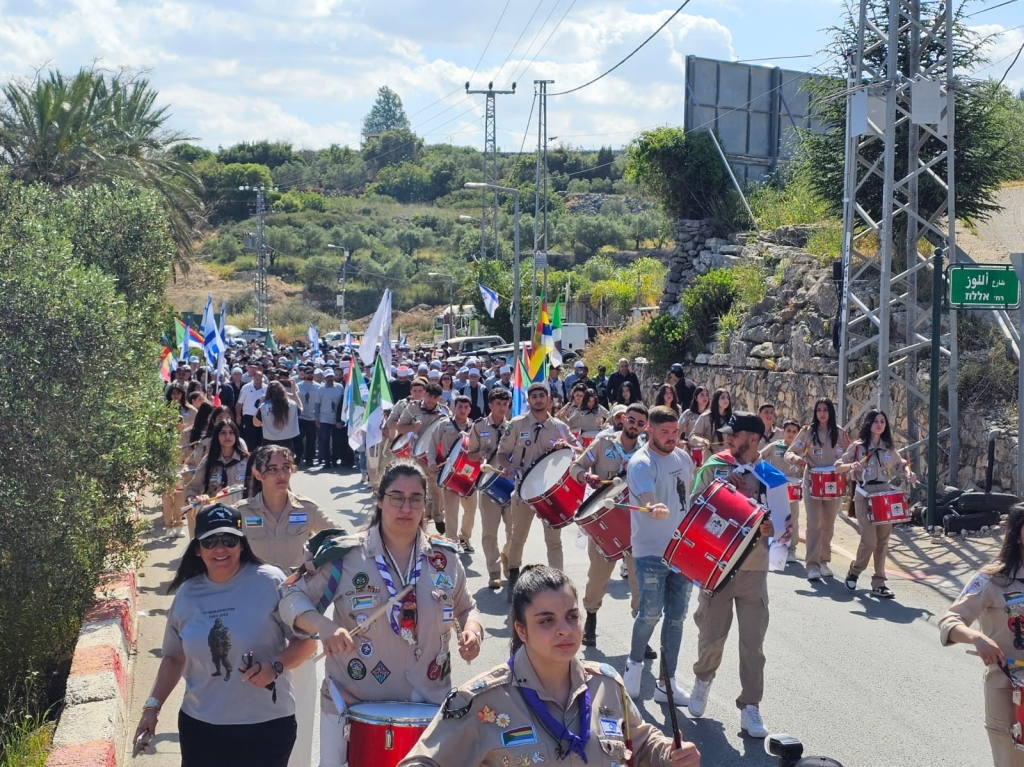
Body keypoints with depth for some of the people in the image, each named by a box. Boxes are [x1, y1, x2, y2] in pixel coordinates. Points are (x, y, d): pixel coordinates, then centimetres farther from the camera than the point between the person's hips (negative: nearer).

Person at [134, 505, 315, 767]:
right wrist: (153, 706, 8)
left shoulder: (270, 582, -9)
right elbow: (174, 657, 16)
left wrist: (275, 666, -22)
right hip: (201, 727, 4)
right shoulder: (187, 594, 5)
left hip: (267, 726, -3)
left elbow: (307, 640, -6)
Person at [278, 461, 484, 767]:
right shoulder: (345, 554, -10)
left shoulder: (445, 557, 0)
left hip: (429, 709, 3)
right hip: (353, 708, -2)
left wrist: (472, 629, -8)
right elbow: (293, 598, -7)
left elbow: (466, 607, 15)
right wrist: (325, 627, -26)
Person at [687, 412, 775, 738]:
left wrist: (771, 528, -15)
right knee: (712, 634, 6)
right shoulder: (714, 467, -1)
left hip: (754, 568, 1)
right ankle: (703, 678, 36)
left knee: (753, 641, 0)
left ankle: (750, 707, 10)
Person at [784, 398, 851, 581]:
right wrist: (796, 458, -25)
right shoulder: (807, 432, -3)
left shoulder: (839, 433, 4)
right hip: (812, 483, -3)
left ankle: (824, 561, 22)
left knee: (828, 525, 11)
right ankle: (812, 565, -11)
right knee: (814, 524, -10)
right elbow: (789, 452, -3)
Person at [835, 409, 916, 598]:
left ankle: (878, 584, 9)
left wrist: (908, 474, 0)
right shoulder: (858, 446, 0)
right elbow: (838, 467, 0)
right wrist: (851, 466, -20)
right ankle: (854, 571, 16)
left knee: (883, 541, 3)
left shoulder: (889, 448, 10)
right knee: (869, 540, -11)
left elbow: (901, 464, 22)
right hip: (865, 496, -4)